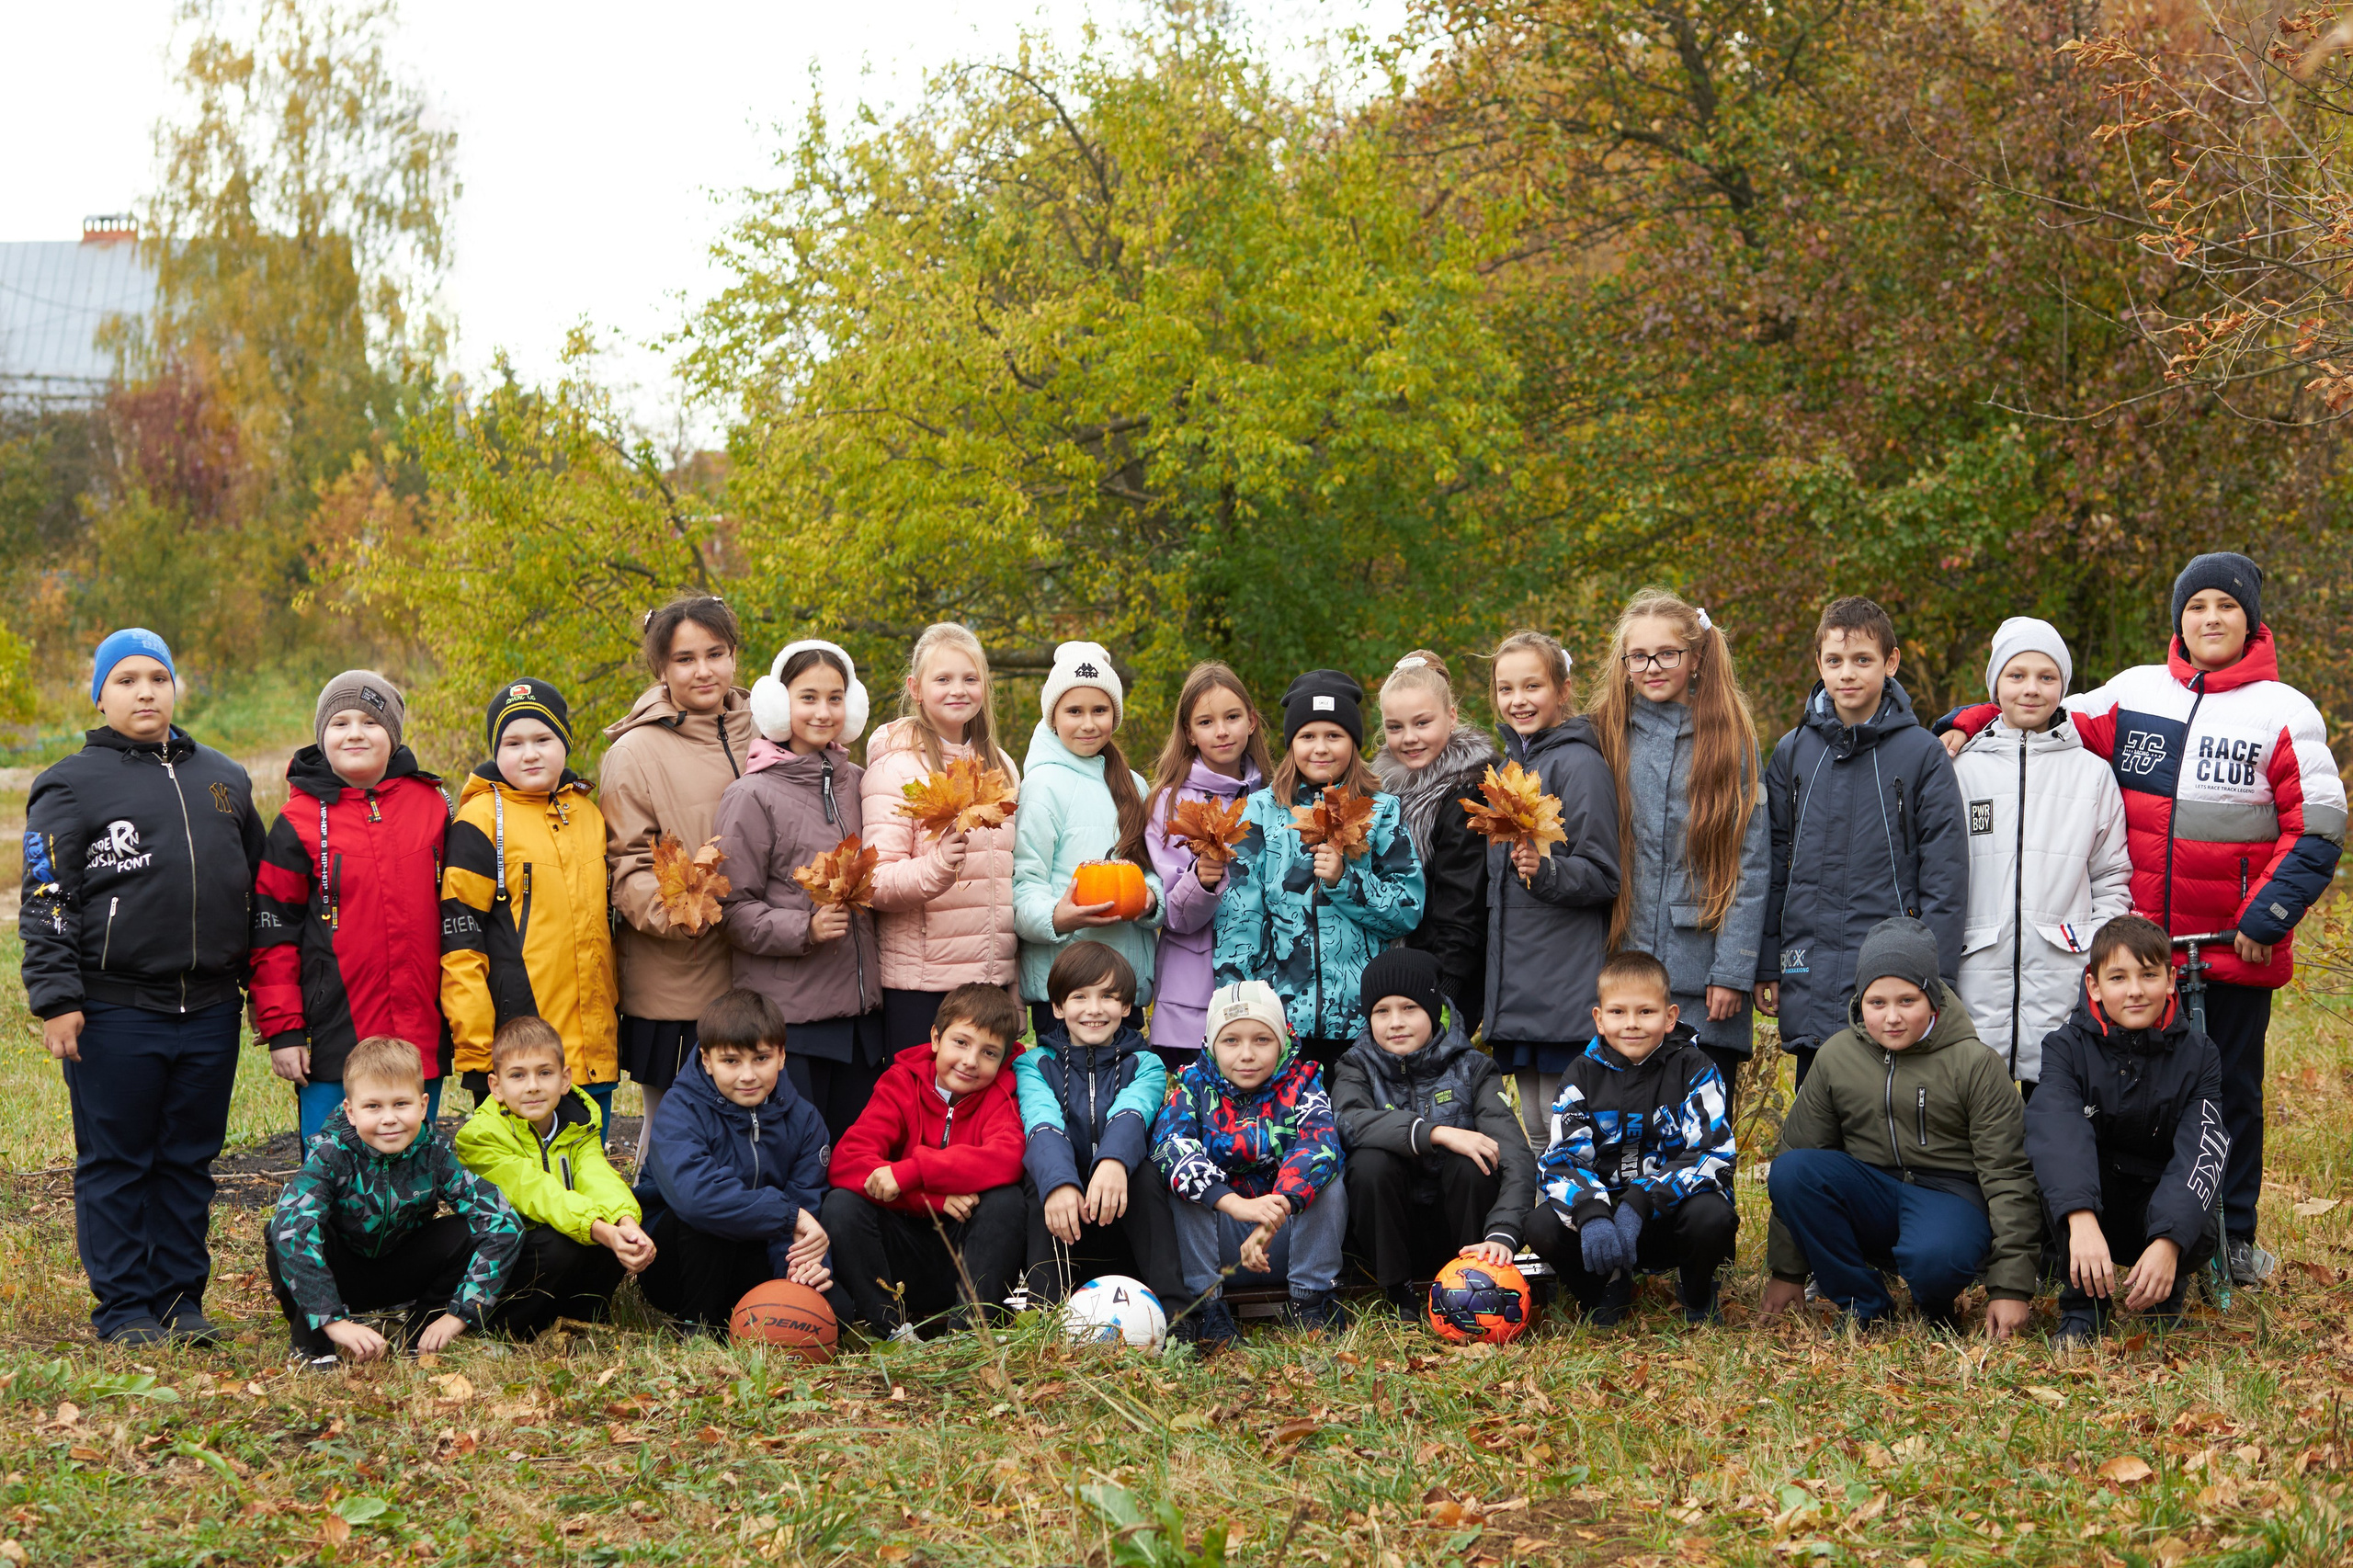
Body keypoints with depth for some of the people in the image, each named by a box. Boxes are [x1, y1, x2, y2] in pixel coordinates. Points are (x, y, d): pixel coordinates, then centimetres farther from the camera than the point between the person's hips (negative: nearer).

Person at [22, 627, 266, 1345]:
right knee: (116, 1163, 2)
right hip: (114, 1011, -4)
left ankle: (182, 1297, 19)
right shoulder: (73, 785, 0)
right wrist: (56, 1000, -11)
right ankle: (124, 1307, 11)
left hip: (208, 1009, 4)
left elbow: (259, 888, 22)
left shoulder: (222, 780, 15)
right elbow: (46, 902, -4)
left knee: (189, 1160, 9)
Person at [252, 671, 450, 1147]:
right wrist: (282, 1030, -4)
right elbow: (272, 932, 0)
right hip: (335, 1041, -2)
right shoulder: (299, 822, -1)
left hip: (423, 1035, 3)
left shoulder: (432, 805, 7)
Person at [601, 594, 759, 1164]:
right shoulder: (635, 752, -4)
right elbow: (626, 867, -7)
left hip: (752, 978, 4)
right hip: (674, 984, -4)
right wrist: (669, 908, -26)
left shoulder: (758, 736, 11)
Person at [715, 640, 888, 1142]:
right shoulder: (753, 795, -5)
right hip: (788, 1009, -5)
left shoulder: (854, 782, 11)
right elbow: (734, 907, -7)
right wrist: (803, 929, -18)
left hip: (860, 1004, 5)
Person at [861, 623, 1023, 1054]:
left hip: (993, 975, 5)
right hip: (919, 983, -5)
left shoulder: (1001, 765, 15)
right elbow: (877, 882, -12)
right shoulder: (896, 767, -5)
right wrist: (935, 867, -30)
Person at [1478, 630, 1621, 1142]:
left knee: (1564, 1129, -6)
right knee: (1534, 1127, 12)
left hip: (1567, 984, -8)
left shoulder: (1579, 764, -10)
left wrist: (1546, 871, -27)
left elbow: (1602, 875, -13)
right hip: (1515, 982, 8)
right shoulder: (1509, 763, 15)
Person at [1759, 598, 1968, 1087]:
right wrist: (1767, 966, 9)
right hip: (1810, 983, 3)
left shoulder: (1922, 754, -1)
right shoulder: (1792, 754, 9)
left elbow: (1945, 877, -2)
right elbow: (1772, 866, 13)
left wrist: (1935, 976, -7)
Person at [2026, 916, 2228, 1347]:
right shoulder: (2068, 1047, -12)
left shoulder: (2197, 1056, -8)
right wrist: (2081, 1219, -50)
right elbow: (2057, 1132, -31)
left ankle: (2167, 1292, 5)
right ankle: (2084, 1305, -18)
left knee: (2201, 1231, -34)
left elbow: (2200, 1153, -22)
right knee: (2065, 1150, -31)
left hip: (2163, 1206, 0)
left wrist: (2168, 1242, -40)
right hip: (2091, 1206, 0)